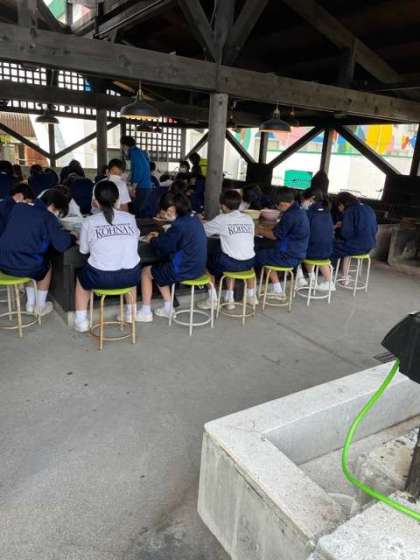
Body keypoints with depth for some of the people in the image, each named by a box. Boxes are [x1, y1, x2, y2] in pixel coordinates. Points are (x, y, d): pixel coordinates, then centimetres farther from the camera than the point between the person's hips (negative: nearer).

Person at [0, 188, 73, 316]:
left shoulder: (17, 208, 9)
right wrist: (72, 237, 5)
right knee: (46, 267, 27)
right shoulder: (48, 217, -10)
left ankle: (30, 304, 40)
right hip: (25, 266, -6)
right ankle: (41, 306, 35)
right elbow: (62, 244, -17)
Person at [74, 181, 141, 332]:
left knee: (81, 278, 32)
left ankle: (81, 321, 31)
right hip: (130, 277, 2)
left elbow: (84, 250, 9)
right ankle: (131, 313, 42)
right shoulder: (130, 218, 4)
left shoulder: (88, 222, -1)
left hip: (101, 278, -2)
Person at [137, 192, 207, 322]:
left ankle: (146, 313, 15)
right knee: (158, 269, 26)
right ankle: (168, 308, 28)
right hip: (198, 266, 9)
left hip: (184, 270, -9)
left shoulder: (179, 225, -22)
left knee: (146, 272, 8)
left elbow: (164, 246, -12)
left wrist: (152, 240, 7)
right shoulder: (194, 220, 6)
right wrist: (159, 237, 16)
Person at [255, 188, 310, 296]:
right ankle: (276, 288, 21)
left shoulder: (290, 215, -22)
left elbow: (275, 235, -15)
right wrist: (264, 228, 14)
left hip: (288, 256, -10)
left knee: (256, 256, 1)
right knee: (265, 251, 24)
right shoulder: (299, 211, 9)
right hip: (298, 254, 10)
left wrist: (259, 231, -1)